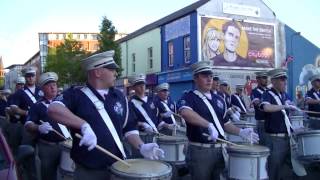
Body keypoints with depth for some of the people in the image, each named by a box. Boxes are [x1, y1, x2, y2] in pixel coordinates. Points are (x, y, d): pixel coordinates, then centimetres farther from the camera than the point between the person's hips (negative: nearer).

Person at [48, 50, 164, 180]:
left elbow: (128, 127, 12)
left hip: (118, 168, 5)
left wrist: (141, 147, -4)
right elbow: (53, 109, -26)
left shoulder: (119, 97, 6)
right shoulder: (76, 95, -8)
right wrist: (84, 125, -35)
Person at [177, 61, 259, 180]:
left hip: (219, 149, 6)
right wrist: (209, 125, -40)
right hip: (199, 151, -6)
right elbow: (185, 112, -31)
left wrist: (240, 132, 3)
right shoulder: (189, 97, -8)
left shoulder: (218, 99, 12)